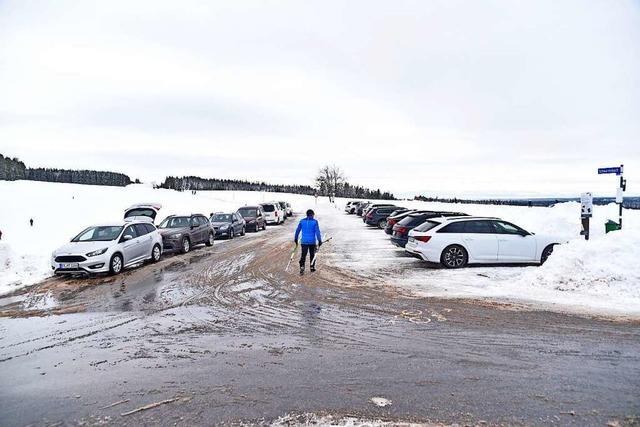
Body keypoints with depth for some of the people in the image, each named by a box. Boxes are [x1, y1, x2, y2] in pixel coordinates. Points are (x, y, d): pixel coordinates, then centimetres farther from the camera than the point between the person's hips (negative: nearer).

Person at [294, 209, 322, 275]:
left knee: (303, 255, 4)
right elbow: (317, 231, -11)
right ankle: (312, 267, 23)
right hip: (312, 241, -1)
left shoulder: (302, 221, 2)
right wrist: (319, 240, -8)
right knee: (312, 255, 15)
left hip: (304, 241, 1)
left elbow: (297, 230, 6)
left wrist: (296, 239, 17)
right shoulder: (315, 221, -6)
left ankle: (302, 267, -12)